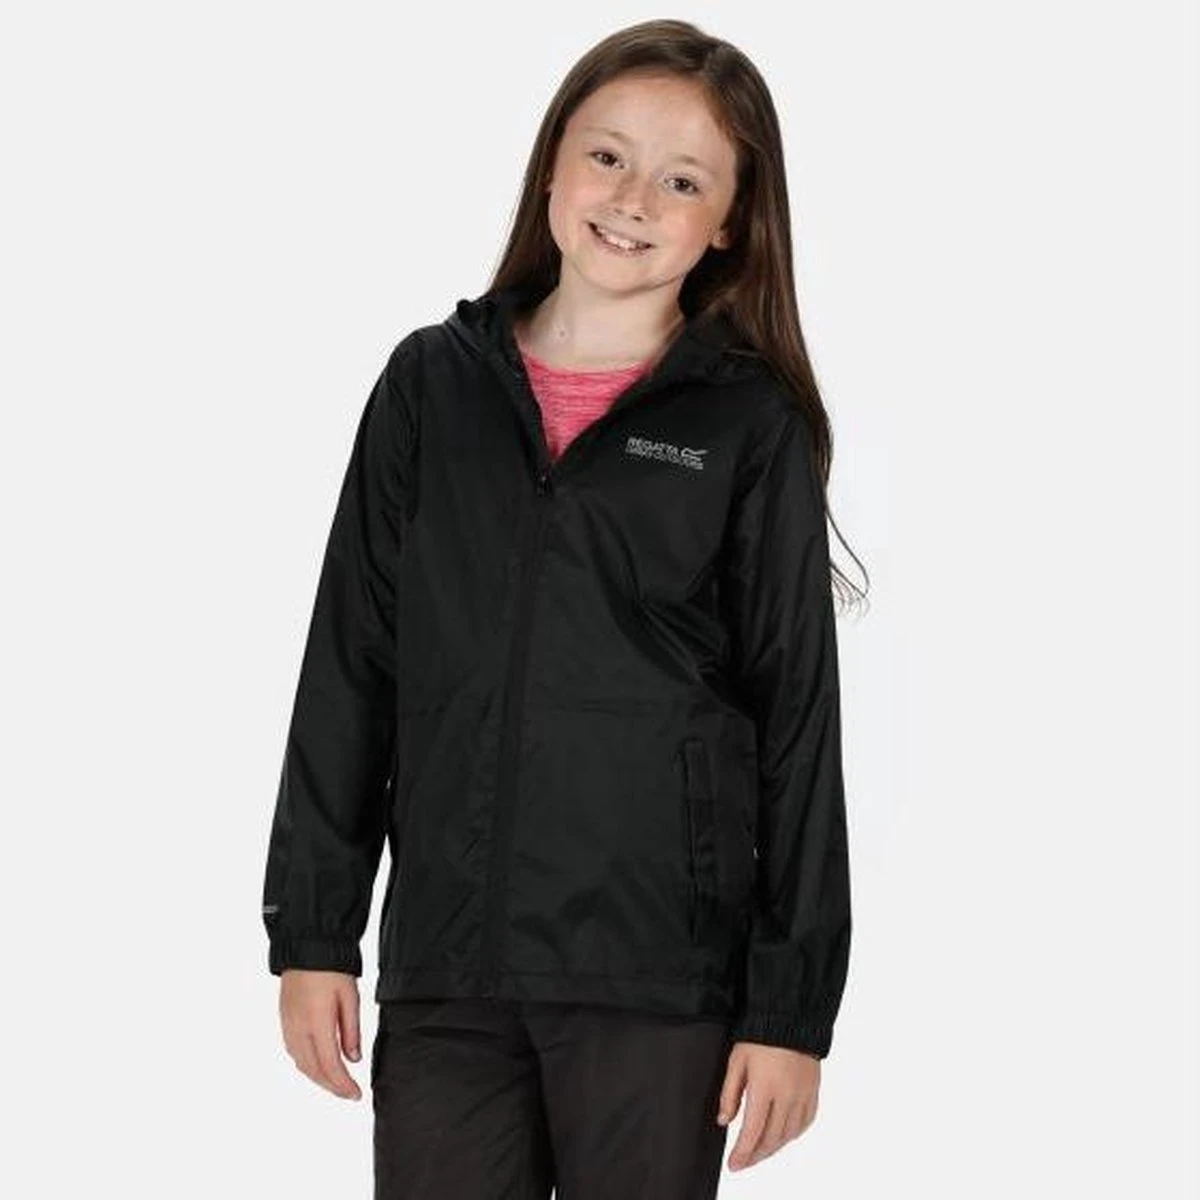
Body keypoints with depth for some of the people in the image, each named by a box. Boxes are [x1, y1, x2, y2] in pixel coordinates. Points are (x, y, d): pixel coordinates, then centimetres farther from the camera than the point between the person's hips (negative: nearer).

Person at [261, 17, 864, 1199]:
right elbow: (349, 671, 9)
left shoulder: (753, 430, 0)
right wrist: (311, 930, 5)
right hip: (444, 967, 2)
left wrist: (791, 1005, -3)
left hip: (659, 974, -2)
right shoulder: (432, 383, 7)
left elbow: (798, 726, 0)